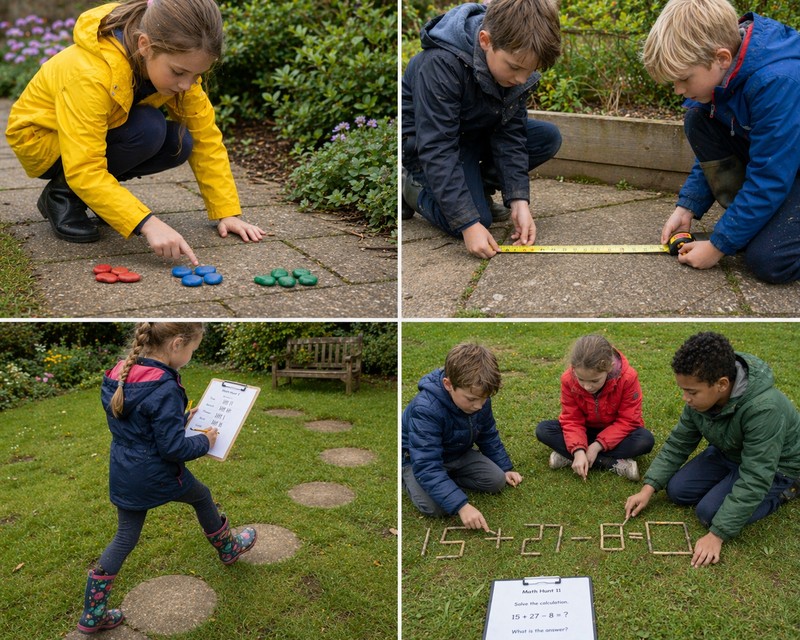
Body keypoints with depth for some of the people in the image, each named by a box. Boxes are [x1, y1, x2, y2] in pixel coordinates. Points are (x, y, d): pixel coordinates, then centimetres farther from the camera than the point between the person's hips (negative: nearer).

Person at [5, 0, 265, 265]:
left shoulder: (178, 62, -20)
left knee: (180, 143, -18)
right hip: (40, 137, -6)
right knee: (148, 129, -31)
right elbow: (84, 171, -41)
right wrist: (147, 223, -49)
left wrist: (227, 212, -21)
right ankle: (62, 194, -11)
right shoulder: (90, 74, -39)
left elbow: (205, 136, -16)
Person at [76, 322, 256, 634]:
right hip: (157, 476, -6)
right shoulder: (164, 389, -28)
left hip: (124, 476, 6)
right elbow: (173, 448, -24)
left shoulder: (119, 374, -1)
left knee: (124, 538, 16)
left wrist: (181, 417, 12)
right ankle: (228, 549, 47)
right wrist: (204, 441, -7)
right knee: (202, 497, 23)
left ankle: (93, 614, 20)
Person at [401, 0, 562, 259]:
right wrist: (469, 224, -38)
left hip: (475, 135, 7)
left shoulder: (514, 58, -15)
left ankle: (477, 187, 2)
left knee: (549, 138, -8)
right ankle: (412, 187, 2)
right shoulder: (441, 64, -35)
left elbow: (510, 134, -12)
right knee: (475, 217, -24)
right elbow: (436, 150, -36)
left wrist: (519, 200, -22)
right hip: (422, 140, -6)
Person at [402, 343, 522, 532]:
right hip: (419, 458, -6)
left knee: (497, 481, -10)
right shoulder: (426, 409, -40)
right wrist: (462, 506, -48)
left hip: (458, 454, 6)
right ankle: (408, 477, 2)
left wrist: (505, 468, 9)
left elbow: (488, 436, 5)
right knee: (437, 507, -27)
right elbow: (427, 467, -42)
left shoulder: (480, 400, -17)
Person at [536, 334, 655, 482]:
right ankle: (614, 463, -27)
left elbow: (628, 421, -22)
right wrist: (578, 451, -34)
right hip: (586, 431, 2)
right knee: (543, 430, -23)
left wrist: (598, 445, -29)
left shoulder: (628, 378, -27)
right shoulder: (568, 379, -22)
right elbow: (572, 420, -17)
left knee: (646, 440, -34)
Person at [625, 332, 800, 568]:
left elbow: (753, 481, -36)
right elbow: (678, 443, -4)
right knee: (677, 491, -4)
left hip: (775, 466, -6)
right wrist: (648, 489, -13)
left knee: (710, 512, -19)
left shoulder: (763, 409, -40)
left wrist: (716, 535, -35)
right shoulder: (701, 396, -18)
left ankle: (780, 492, 2)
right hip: (727, 453, 7)